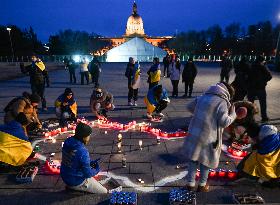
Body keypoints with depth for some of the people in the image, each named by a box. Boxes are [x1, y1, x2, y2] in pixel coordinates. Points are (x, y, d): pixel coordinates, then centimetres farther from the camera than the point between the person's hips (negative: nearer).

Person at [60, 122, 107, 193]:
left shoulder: (67, 142, -8)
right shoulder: (82, 151, -32)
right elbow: (87, 173, -23)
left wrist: (90, 163, 3)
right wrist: (97, 170, -3)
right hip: (77, 182, -8)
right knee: (104, 192, 4)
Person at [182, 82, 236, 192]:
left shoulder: (203, 96, 9)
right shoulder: (222, 102, -11)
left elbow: (190, 107, 17)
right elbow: (224, 122, -15)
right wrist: (233, 114, 3)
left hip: (194, 133, 5)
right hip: (208, 137, -5)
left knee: (193, 159, 18)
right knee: (206, 160, 16)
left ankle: (190, 183, 29)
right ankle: (202, 185, 32)